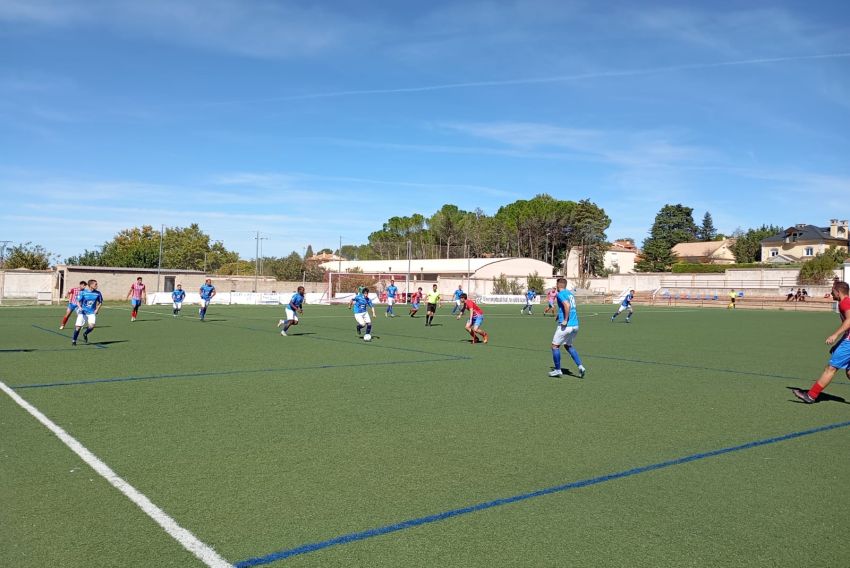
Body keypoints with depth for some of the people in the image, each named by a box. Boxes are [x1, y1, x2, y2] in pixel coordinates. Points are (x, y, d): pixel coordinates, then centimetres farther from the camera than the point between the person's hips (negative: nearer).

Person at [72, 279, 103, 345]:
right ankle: (74, 340, 20)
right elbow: (78, 301, -2)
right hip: (83, 312, -1)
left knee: (91, 326, -18)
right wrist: (80, 307, -21)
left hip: (92, 313, 1)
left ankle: (85, 334, 15)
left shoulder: (98, 293, -2)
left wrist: (97, 309, 0)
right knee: (78, 327, -3)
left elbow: (100, 302, 13)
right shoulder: (83, 292, -8)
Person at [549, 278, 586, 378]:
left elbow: (567, 305, -25)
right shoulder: (570, 293, 17)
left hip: (566, 325, -8)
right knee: (568, 346, 22)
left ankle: (557, 370, 10)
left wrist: (565, 320, -21)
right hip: (575, 325, 8)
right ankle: (580, 366, 10)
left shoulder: (560, 294, -8)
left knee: (555, 346, 6)